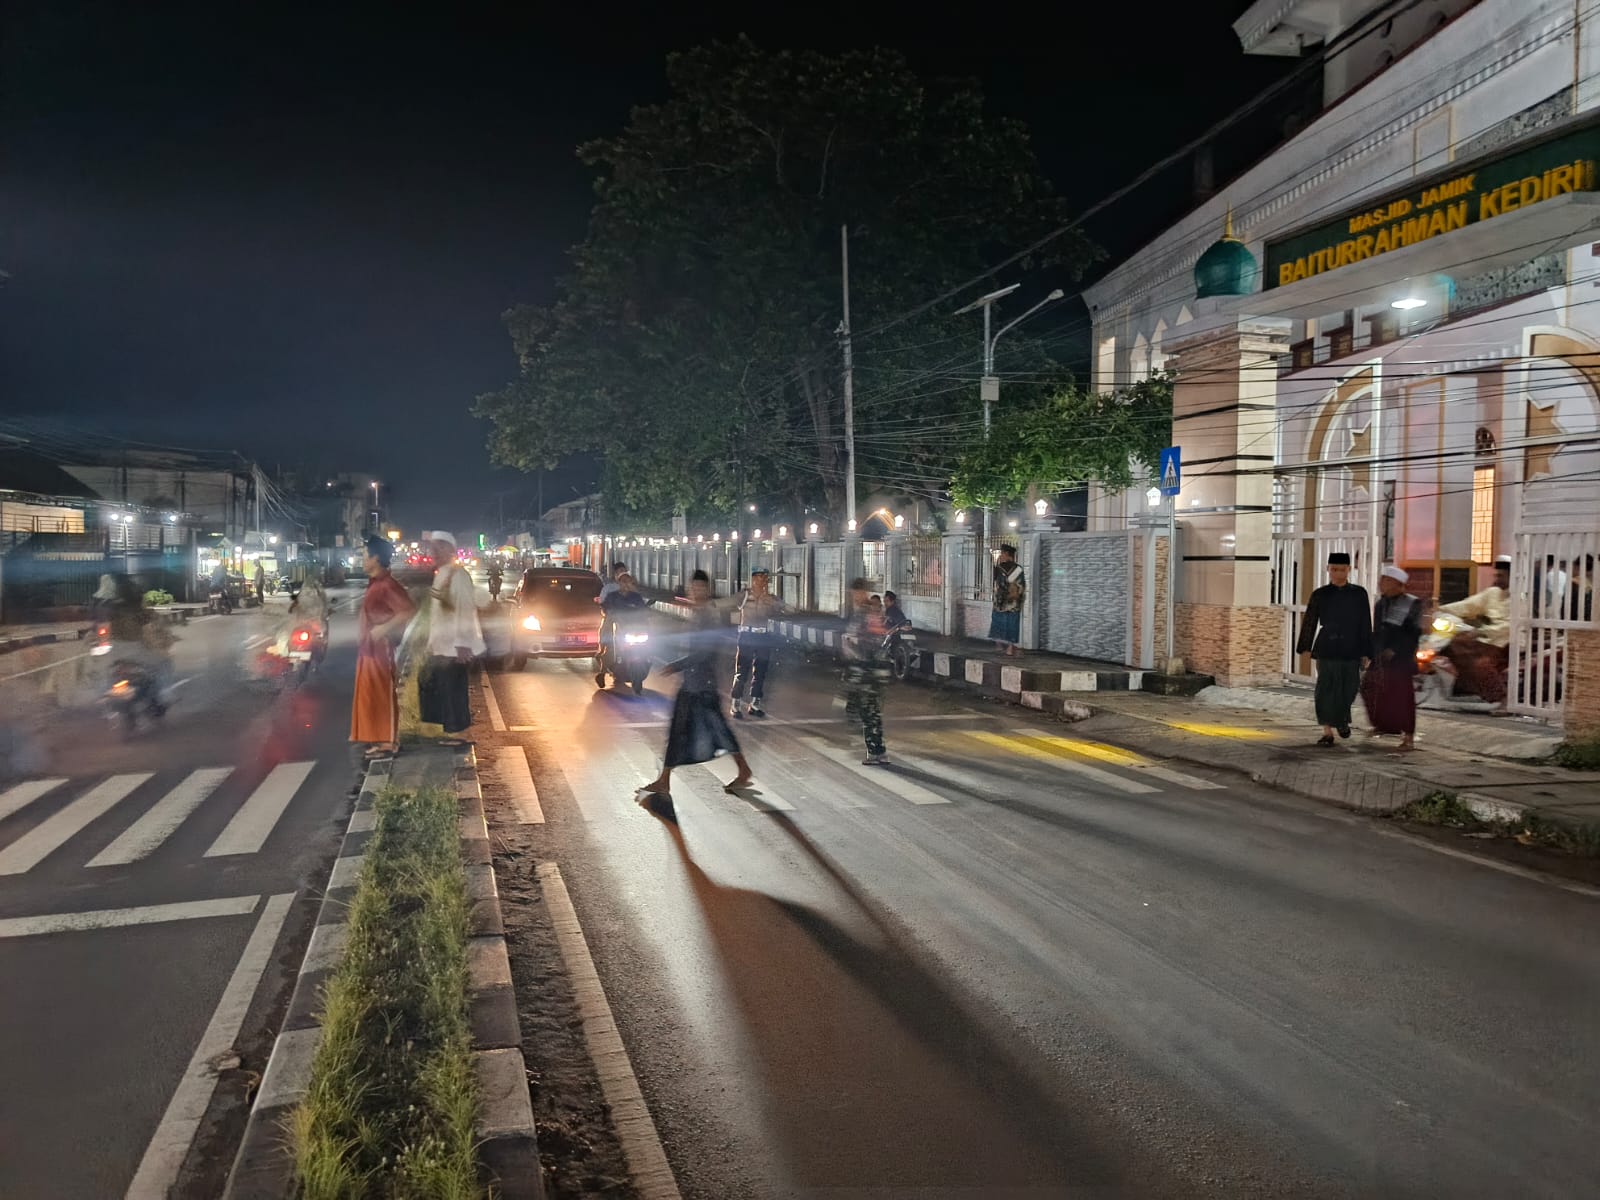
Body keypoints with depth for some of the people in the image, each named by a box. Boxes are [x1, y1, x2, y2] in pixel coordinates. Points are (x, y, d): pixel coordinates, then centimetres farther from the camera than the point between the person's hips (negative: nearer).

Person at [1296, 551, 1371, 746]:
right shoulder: (1320, 595, 3)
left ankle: (1342, 718, 36)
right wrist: (1305, 648, -1)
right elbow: (1309, 622, 4)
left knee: (1349, 688, 6)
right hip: (1327, 648, -1)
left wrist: (1365, 653, 2)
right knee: (1326, 689, -3)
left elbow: (1365, 625, 5)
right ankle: (1327, 732, 2)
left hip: (1350, 649, 1)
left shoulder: (1359, 593, 4)